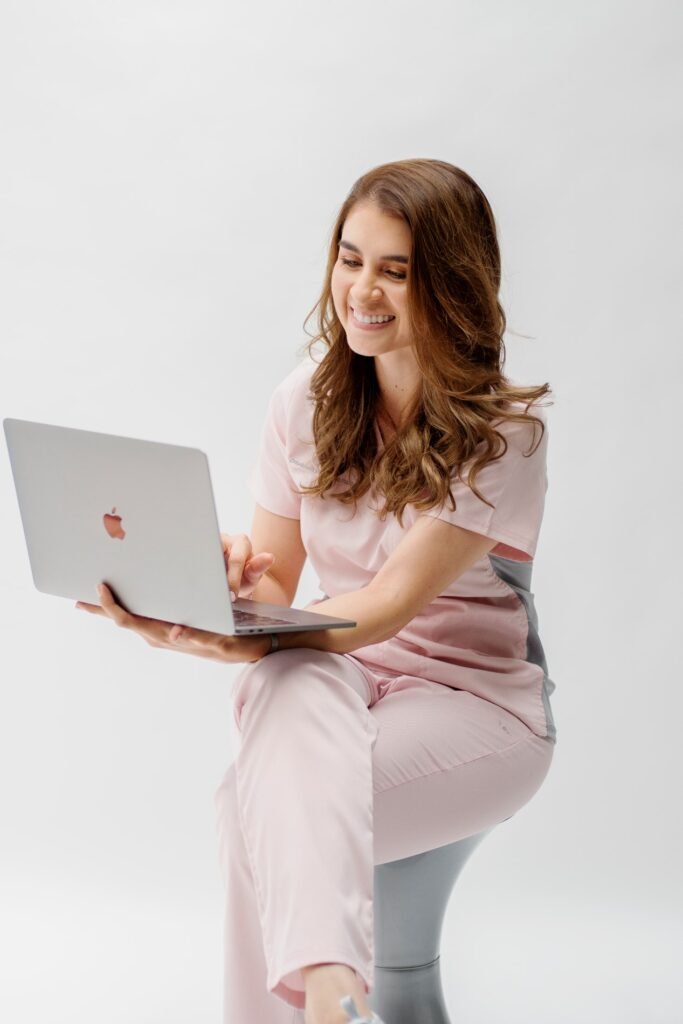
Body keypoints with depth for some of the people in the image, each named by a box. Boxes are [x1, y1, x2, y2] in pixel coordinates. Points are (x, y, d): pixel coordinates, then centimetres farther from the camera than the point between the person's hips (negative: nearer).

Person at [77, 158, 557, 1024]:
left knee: (264, 801, -34)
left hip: (471, 700, -3)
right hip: (325, 684, 4)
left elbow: (393, 601, -22)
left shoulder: (504, 430, -13)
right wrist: (235, 573, -19)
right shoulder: (307, 401, 3)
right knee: (298, 675, -36)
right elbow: (274, 584, 6)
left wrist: (249, 647, -39)